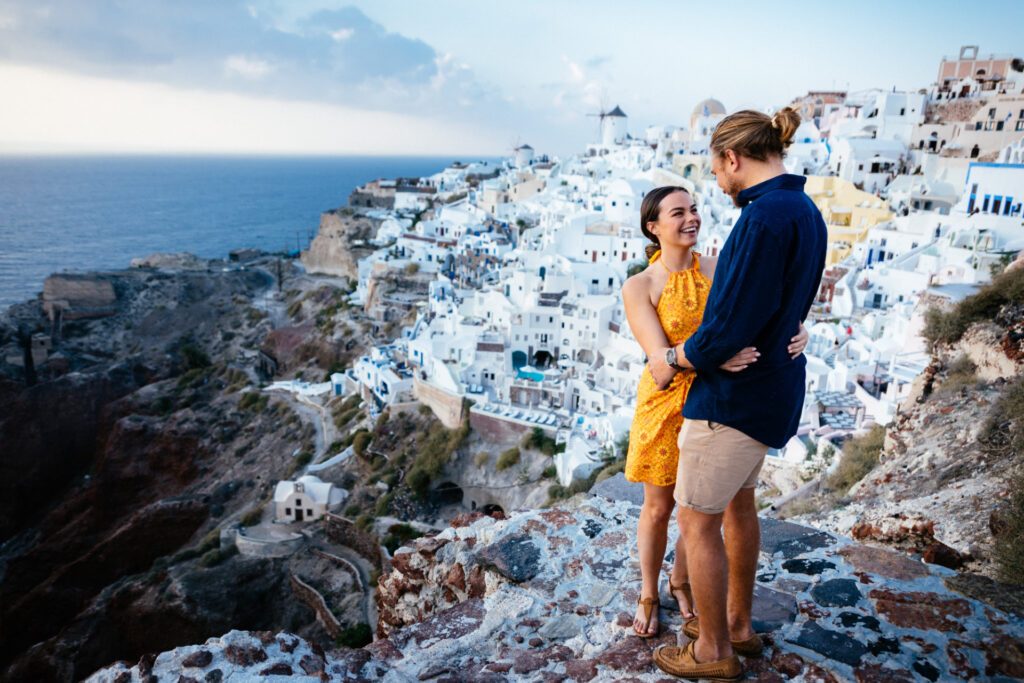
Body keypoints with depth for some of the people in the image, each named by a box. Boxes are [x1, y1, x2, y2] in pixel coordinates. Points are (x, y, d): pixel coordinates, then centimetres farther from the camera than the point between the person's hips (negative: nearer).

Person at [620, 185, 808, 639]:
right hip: (665, 403, -2)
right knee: (658, 508, 11)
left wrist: (796, 331, -32)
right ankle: (648, 593, 35)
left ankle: (680, 581, 42)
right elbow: (659, 358, -21)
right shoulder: (639, 287, -13)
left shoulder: (721, 270, -5)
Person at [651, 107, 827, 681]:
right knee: (738, 502, 23)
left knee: (697, 520, 6)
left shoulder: (765, 216, -25)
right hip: (773, 383, 10)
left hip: (734, 395, -10)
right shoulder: (806, 213, 7)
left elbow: (727, 332, -26)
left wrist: (670, 362, -8)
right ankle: (738, 623, 40)